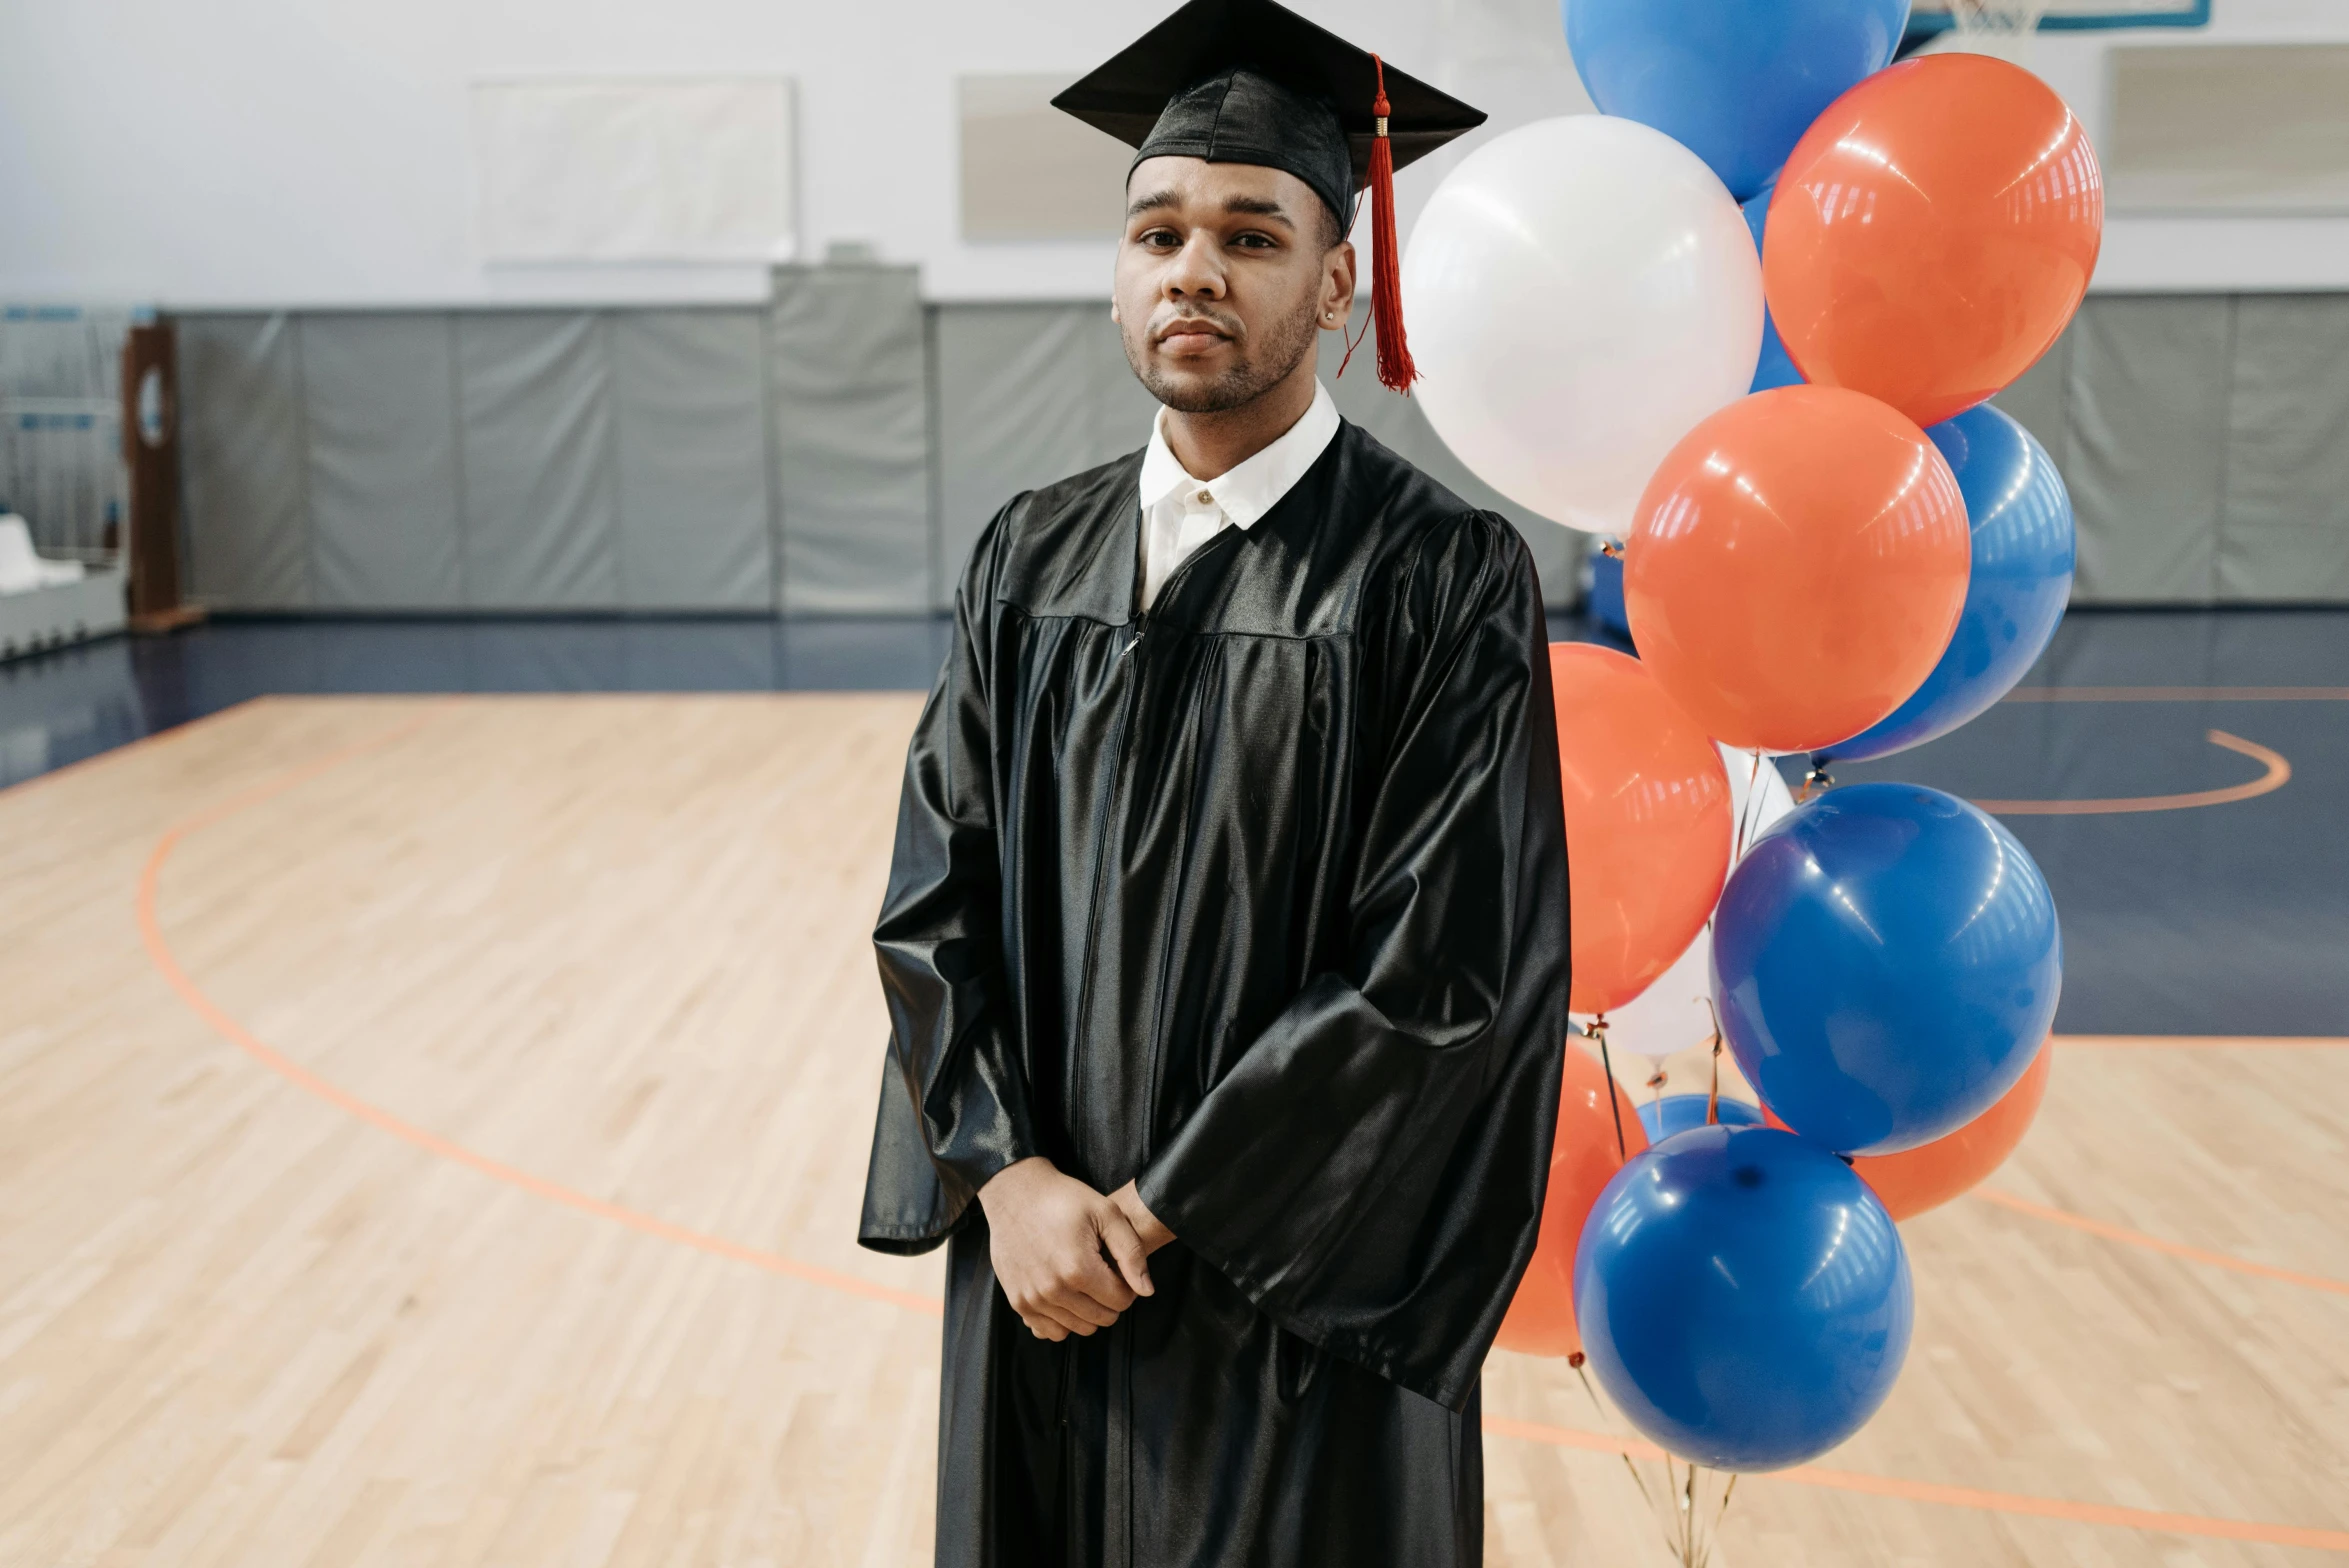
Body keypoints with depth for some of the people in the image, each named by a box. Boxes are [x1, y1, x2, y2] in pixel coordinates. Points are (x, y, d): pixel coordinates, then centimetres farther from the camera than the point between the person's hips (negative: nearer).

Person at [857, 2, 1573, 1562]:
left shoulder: (1441, 574, -12)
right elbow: (936, 898, 3)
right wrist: (1009, 1177, -10)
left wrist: (1160, 1206, -15)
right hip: (1039, 1265, 4)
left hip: (1297, 1301, -4)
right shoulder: (1032, 558, 4)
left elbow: (1446, 970, -17)